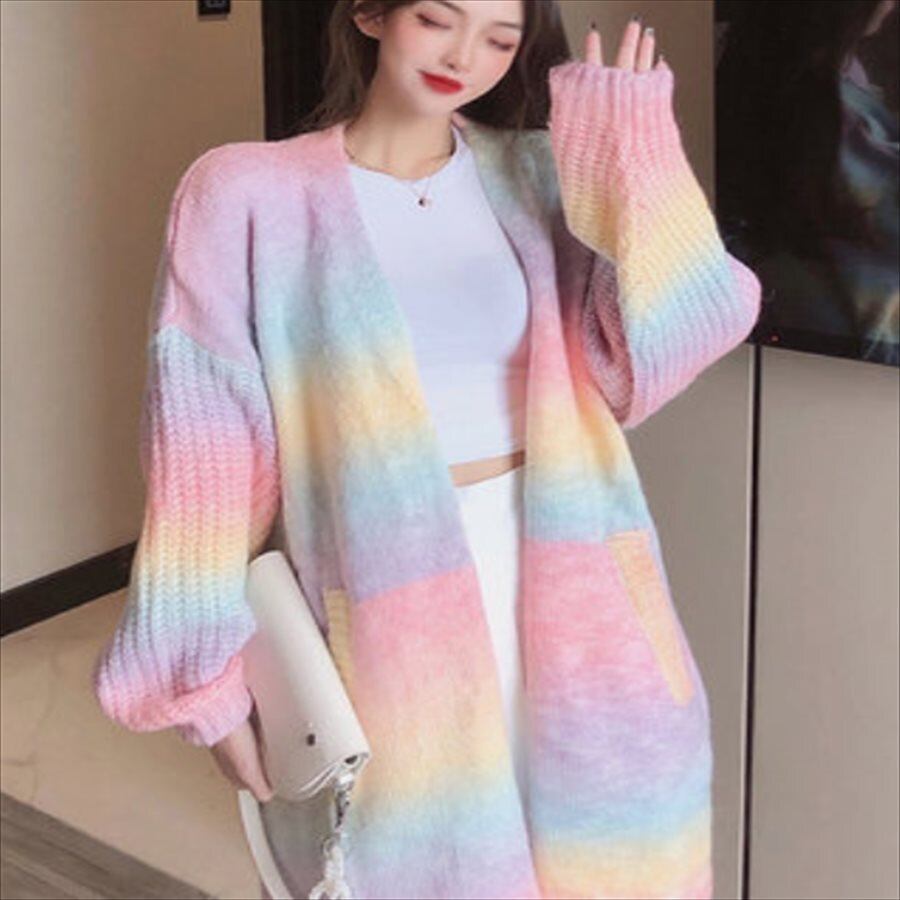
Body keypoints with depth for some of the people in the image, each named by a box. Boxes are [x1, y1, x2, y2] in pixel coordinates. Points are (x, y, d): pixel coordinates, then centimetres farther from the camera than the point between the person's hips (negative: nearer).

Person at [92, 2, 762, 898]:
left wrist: (631, 137, -5)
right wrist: (214, 671, -5)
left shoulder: (536, 172, 6)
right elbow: (207, 448, -5)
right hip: (392, 603, -3)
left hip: (555, 575, 4)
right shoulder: (248, 196, -5)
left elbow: (660, 345, -6)